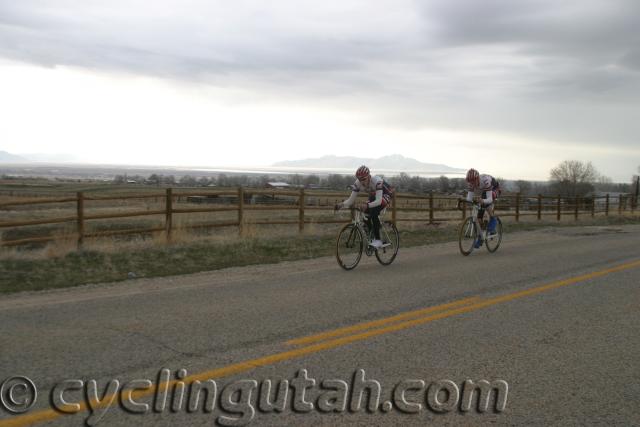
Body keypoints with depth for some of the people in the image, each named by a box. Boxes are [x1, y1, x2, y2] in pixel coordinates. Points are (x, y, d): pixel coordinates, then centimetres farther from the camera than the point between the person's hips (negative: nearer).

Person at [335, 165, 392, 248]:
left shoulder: (377, 181, -39)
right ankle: (372, 238, 8)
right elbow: (351, 200, -22)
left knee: (374, 213, -28)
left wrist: (367, 205, -62)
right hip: (373, 196, 6)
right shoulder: (358, 183, -24)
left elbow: (378, 201, -45)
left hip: (385, 195, -6)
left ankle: (378, 240, -21)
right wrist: (341, 205, -41)